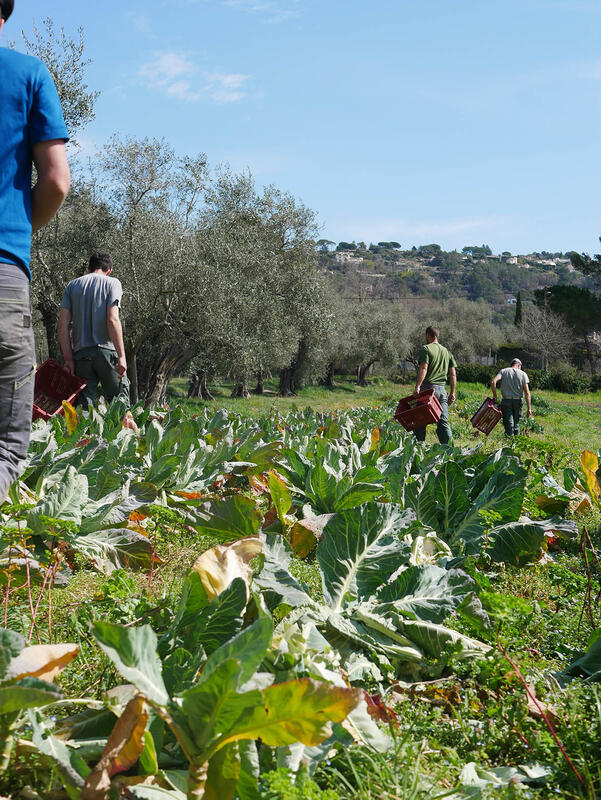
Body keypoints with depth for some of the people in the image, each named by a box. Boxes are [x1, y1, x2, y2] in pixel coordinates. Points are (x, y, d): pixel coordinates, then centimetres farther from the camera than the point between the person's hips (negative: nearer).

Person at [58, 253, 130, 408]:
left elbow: (62, 324, 5)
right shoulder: (112, 283, 4)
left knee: (84, 405, 3)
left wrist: (68, 358, 5)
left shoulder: (72, 286, 14)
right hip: (106, 350, -3)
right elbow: (112, 320, -10)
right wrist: (121, 356, -11)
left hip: (81, 353, 3)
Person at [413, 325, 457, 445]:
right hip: (442, 389, 5)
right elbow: (453, 374, 15)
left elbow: (423, 369, -16)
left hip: (427, 388, -5)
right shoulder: (447, 352, 18)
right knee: (443, 422, 3)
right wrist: (452, 392, 18)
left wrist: (417, 386, -22)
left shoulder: (426, 349, -2)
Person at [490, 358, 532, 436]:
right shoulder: (523, 374, 4)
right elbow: (527, 393, -3)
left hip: (506, 401, -1)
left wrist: (494, 395, -1)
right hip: (518, 401, 1)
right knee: (516, 423, 15)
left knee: (508, 425, 0)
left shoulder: (503, 371, 5)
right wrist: (529, 408, -3)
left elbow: (493, 382, -12)